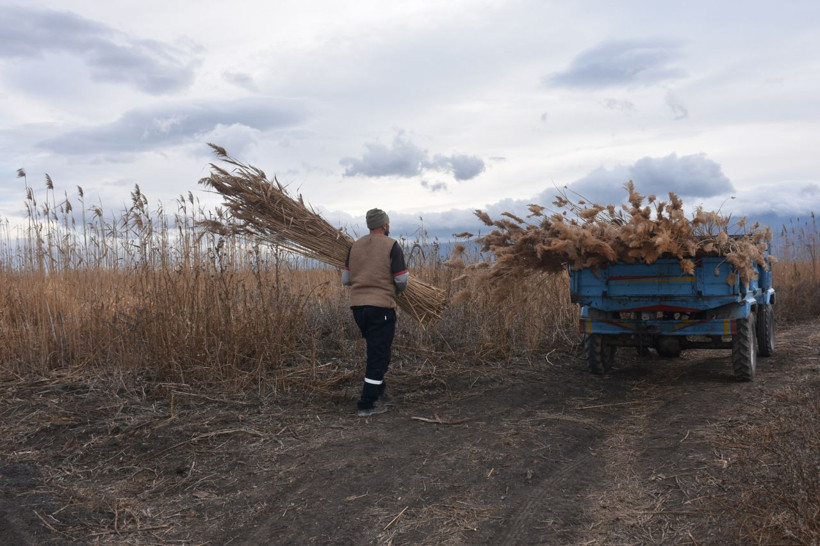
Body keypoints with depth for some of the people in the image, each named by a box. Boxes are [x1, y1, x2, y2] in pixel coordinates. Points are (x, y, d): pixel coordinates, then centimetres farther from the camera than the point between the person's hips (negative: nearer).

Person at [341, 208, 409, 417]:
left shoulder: (355, 246, 10)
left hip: (357, 305, 6)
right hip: (381, 306, -6)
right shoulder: (392, 246, -6)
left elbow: (345, 279, 11)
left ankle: (378, 392, 34)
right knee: (379, 355, 2)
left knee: (375, 351, 23)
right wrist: (395, 289, 13)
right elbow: (402, 280, -8)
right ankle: (367, 404, 3)